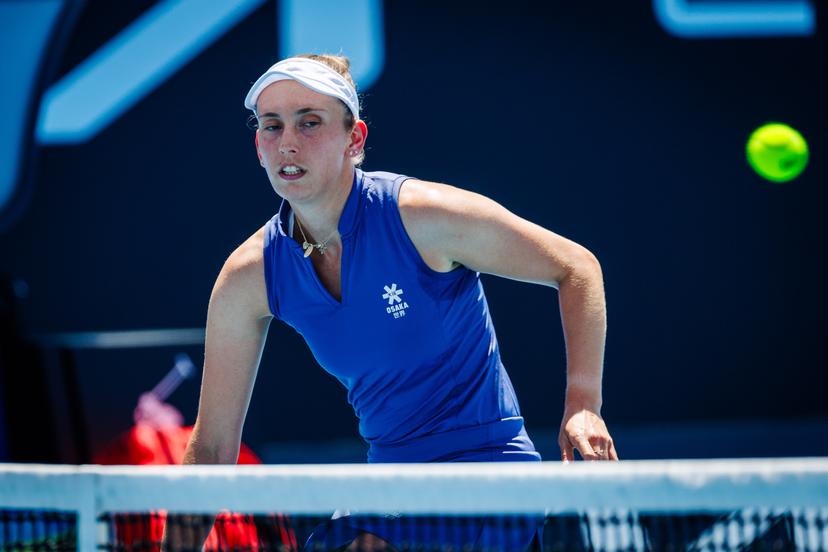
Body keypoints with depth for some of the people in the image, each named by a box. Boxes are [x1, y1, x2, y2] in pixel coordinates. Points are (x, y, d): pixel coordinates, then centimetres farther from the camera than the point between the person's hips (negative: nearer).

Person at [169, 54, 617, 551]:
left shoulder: (421, 215, -16)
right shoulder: (249, 277, -5)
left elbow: (576, 267, -6)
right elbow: (212, 447, 1)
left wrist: (583, 405, -17)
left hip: (489, 465, -5)